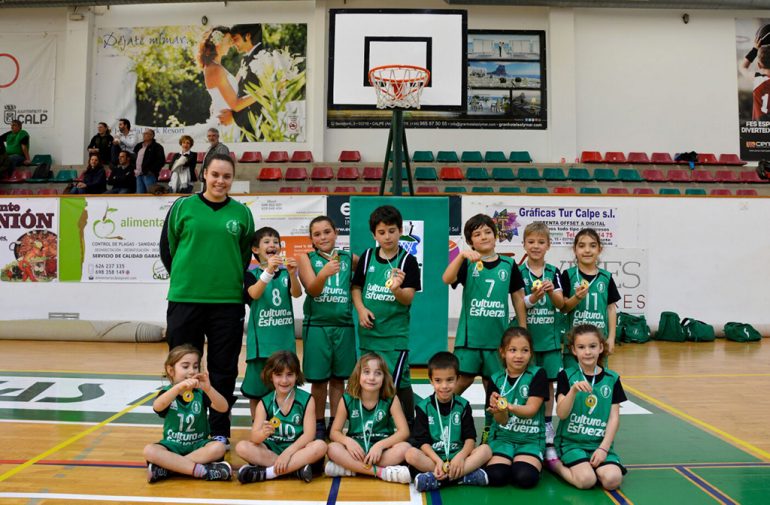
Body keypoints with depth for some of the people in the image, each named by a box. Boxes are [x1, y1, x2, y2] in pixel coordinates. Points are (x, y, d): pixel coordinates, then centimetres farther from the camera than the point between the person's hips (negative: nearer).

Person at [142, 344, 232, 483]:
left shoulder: (200, 392, -1)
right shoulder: (168, 392, -2)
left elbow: (223, 408, -16)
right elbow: (157, 406, -27)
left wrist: (208, 388, -33)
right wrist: (179, 387, -43)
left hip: (198, 445, 1)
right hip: (172, 445, 0)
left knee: (218, 447, -29)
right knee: (149, 450, -30)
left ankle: (166, 468, -24)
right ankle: (201, 470, -32)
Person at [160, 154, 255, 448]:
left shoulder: (242, 213, 6)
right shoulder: (182, 207, 3)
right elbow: (167, 247, 9)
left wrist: (228, 281, 8)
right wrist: (185, 278, 8)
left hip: (228, 302, 1)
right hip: (184, 299, 0)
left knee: (223, 369, 7)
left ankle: (219, 430, 21)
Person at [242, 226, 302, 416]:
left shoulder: (286, 272, 5)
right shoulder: (252, 274, -1)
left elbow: (297, 293, -11)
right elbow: (254, 294, -20)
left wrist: (292, 274, -31)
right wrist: (269, 271, -35)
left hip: (284, 338, 2)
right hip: (261, 338, -2)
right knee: (257, 386, 5)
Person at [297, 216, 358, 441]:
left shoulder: (349, 259, 6)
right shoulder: (307, 259, 2)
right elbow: (312, 289, -11)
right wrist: (324, 273, -30)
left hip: (343, 325, 2)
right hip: (316, 325, -1)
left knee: (338, 378, 9)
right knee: (318, 379, 5)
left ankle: (335, 424, 23)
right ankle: (318, 425, 19)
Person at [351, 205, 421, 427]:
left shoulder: (407, 261, -7)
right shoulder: (367, 257, 4)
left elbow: (408, 299, -12)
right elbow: (356, 287, 10)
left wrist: (397, 289, -33)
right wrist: (361, 309, -7)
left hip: (395, 333, -4)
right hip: (368, 331, 4)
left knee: (397, 381, -4)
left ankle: (409, 424, 14)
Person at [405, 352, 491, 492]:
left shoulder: (463, 405, 3)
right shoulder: (424, 407, -1)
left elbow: (470, 438, -2)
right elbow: (422, 441, -5)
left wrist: (461, 456, -22)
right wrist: (438, 460, -22)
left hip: (457, 456, 2)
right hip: (432, 457, -2)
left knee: (485, 449, -23)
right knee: (411, 454, -30)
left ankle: (438, 479, -33)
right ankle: (464, 475, -31)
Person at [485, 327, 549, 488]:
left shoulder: (538, 374, -6)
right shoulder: (496, 380, -1)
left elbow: (531, 410, -13)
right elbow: (502, 421, -6)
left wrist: (509, 407, -34)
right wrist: (499, 411, -32)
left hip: (531, 438, -1)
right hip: (503, 437, 2)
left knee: (525, 478, -27)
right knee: (495, 477, -23)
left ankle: (535, 462, 7)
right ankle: (511, 463, 10)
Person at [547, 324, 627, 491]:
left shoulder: (612, 379, 3)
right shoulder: (566, 376, -4)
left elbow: (614, 418, 2)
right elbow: (561, 414, -12)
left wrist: (603, 448, -8)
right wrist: (573, 390, -29)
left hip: (600, 443, 2)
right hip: (571, 441, -2)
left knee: (612, 480, -23)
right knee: (587, 480, -25)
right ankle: (555, 463, 3)